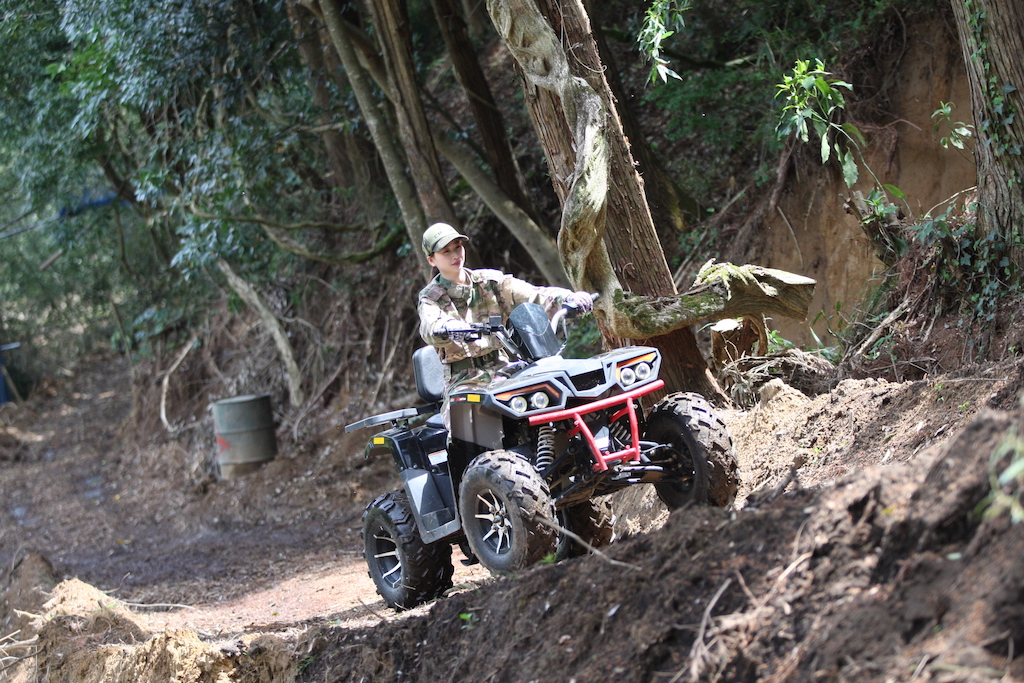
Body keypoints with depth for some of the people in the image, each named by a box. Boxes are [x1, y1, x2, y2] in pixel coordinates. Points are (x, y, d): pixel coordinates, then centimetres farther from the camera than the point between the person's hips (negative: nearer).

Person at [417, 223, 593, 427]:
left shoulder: (489, 281, 13)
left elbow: (533, 295, 2)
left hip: (502, 370, 3)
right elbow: (429, 326, -19)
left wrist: (569, 298, -16)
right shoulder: (430, 298, 4)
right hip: (464, 380, -3)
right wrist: (447, 328, -44)